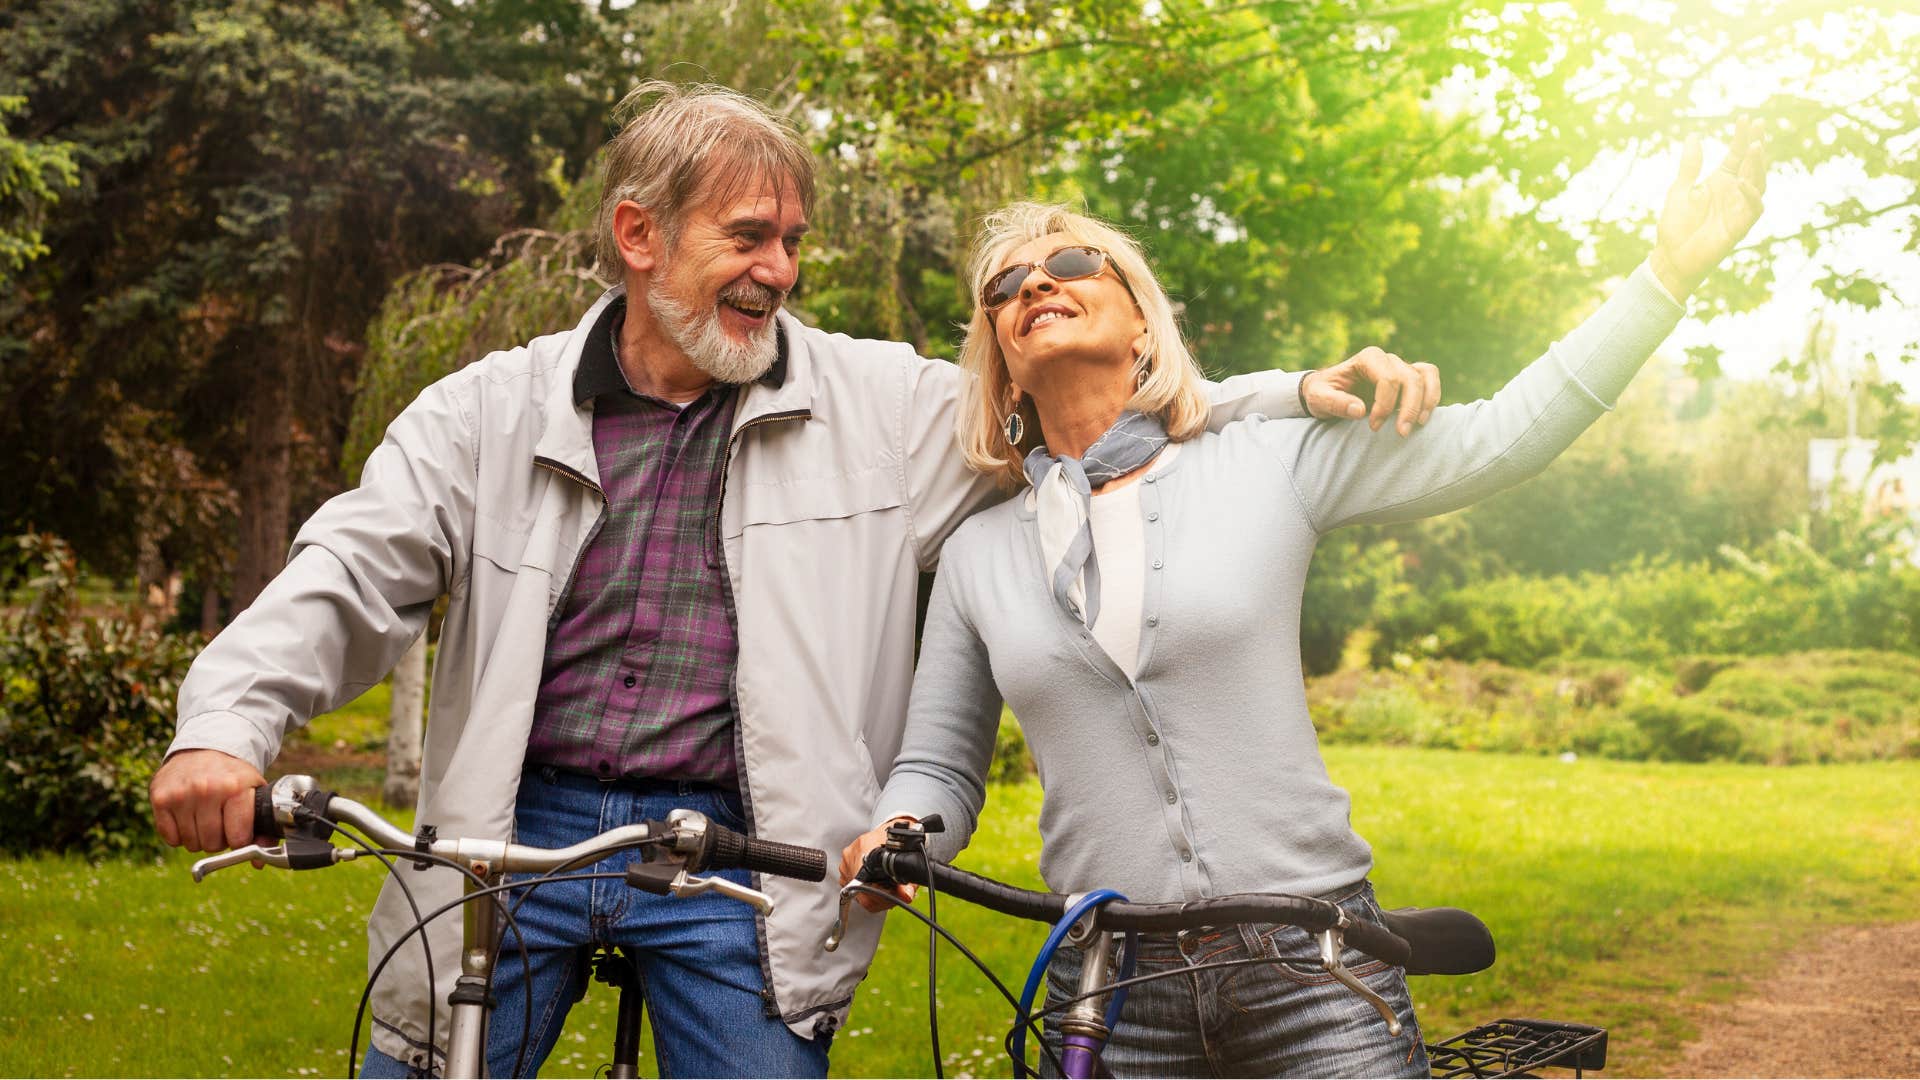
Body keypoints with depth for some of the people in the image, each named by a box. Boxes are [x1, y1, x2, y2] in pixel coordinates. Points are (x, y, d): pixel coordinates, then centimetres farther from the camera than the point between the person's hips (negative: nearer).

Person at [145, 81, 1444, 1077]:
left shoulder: (877, 405, 4)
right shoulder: (494, 412, 4)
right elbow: (348, 576, -3)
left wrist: (1305, 396, -7)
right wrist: (231, 726, -20)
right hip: (516, 833, 1)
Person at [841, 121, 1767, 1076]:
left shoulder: (1271, 462, 2)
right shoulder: (978, 554, 8)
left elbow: (1498, 440, 2)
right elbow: (939, 764, 13)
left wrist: (1671, 268, 0)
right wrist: (893, 835, -10)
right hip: (1114, 1000, 2)